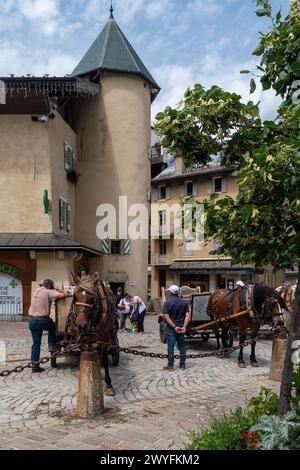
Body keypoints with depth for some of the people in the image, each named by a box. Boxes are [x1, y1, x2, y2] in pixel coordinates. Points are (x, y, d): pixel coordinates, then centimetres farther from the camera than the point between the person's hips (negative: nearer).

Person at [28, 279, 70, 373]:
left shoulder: (36, 291, 14)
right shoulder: (48, 292, -9)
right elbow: (61, 295, -18)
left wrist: (62, 291, 19)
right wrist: (65, 293, 4)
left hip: (32, 320, 6)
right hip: (42, 320, -6)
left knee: (36, 343, 12)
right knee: (52, 327, 28)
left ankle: (35, 365, 12)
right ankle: (52, 346, 21)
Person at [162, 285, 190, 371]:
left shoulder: (167, 303, -8)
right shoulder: (183, 302, 4)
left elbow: (166, 317, -16)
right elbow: (188, 315, -5)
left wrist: (174, 327, -17)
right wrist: (184, 327, -12)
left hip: (171, 328, -4)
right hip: (181, 327, 4)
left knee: (171, 346, 1)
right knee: (182, 346, 12)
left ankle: (170, 365, 4)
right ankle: (182, 365, 18)